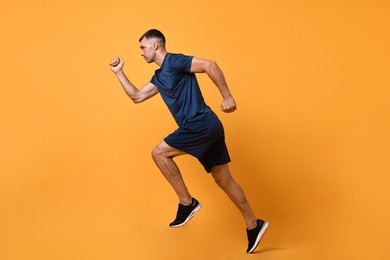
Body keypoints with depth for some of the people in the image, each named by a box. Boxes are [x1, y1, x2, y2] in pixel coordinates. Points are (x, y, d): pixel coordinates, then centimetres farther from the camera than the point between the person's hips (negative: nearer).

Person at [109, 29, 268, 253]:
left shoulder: (174, 61, -7)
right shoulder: (159, 77, 21)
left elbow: (210, 65, -17)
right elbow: (137, 97, 27)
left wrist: (227, 96, -19)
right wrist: (119, 72, 27)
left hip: (202, 124, -10)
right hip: (206, 128, 10)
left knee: (159, 153, -4)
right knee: (223, 179, 11)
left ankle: (187, 203, 1)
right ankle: (253, 224, 18)